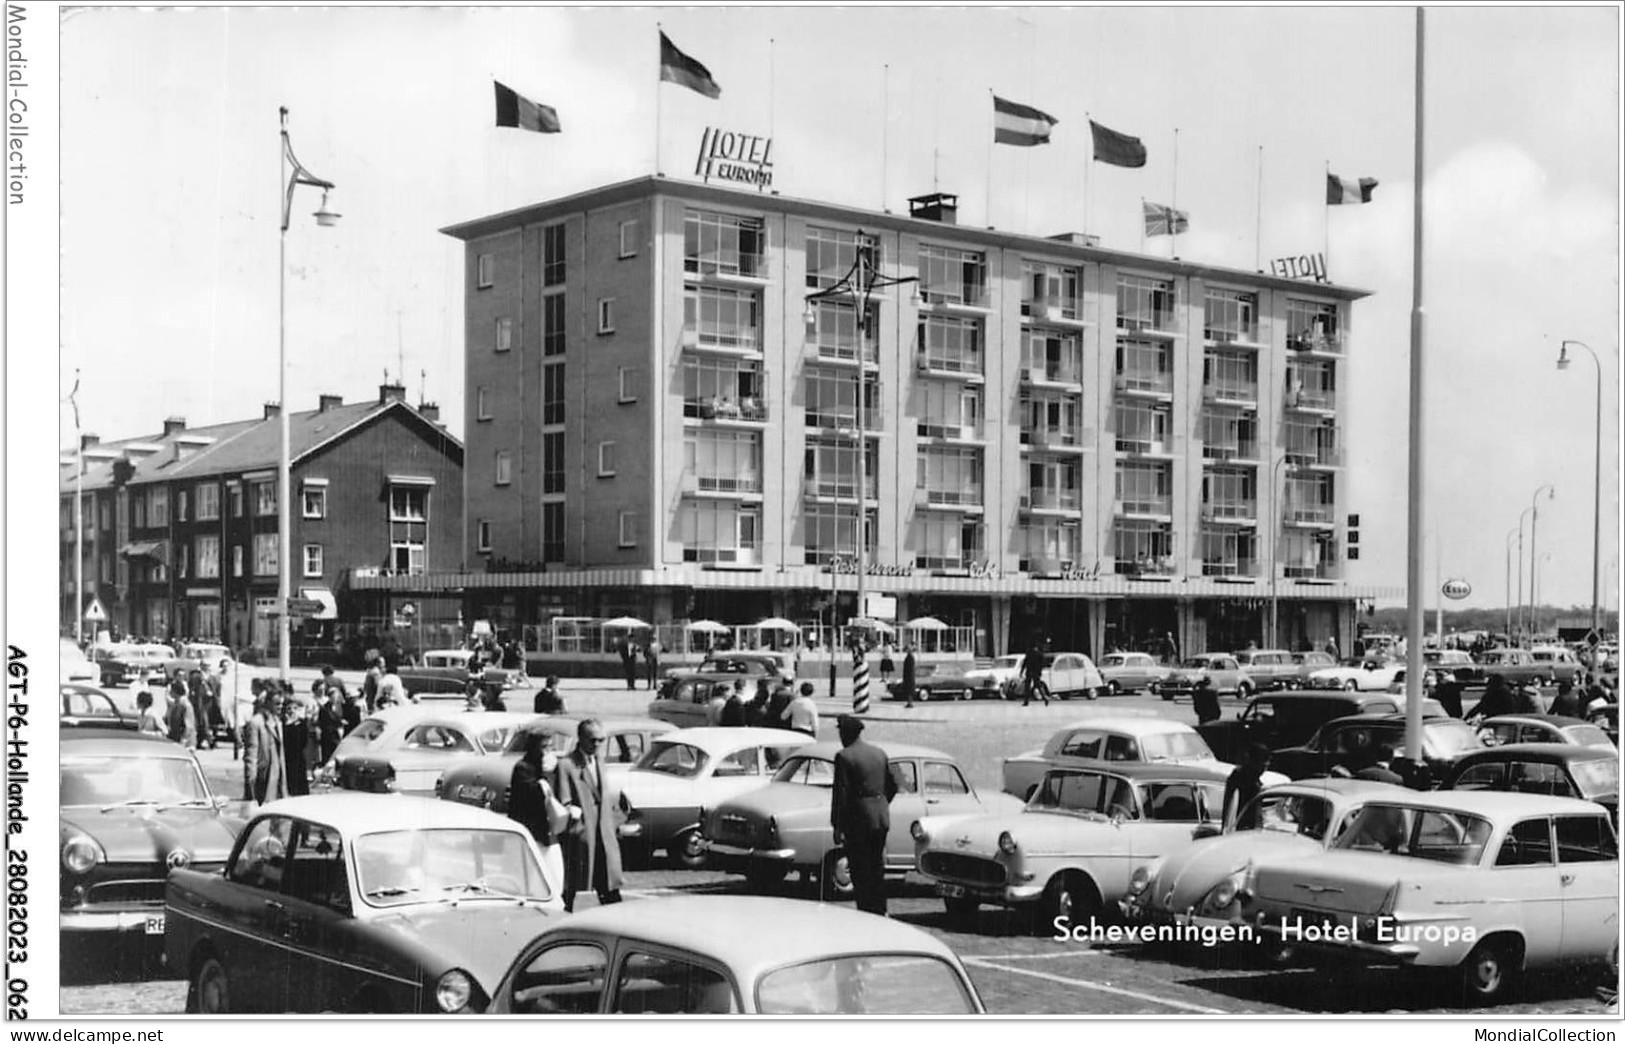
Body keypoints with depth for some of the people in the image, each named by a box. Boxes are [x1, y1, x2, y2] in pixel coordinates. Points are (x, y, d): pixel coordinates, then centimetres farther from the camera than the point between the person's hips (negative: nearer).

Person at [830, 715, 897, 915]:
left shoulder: (844, 756, -12)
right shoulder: (879, 753, 8)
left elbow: (840, 793, -14)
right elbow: (893, 786, 12)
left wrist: (837, 826, -10)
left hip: (858, 820, -6)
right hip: (881, 819, 6)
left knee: (861, 871, 1)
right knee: (877, 868, 17)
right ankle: (880, 912, 23)